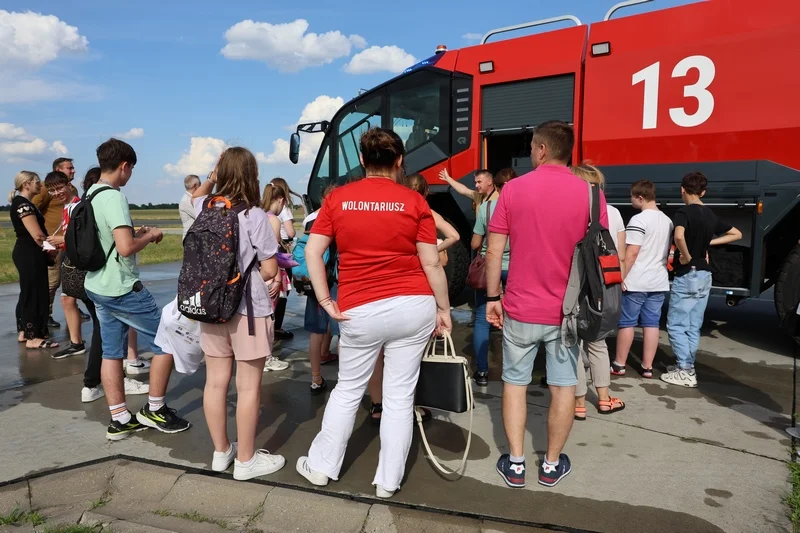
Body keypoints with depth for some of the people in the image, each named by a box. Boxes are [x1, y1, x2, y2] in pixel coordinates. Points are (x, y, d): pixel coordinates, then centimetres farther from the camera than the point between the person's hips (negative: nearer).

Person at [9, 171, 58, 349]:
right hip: (29, 254, -10)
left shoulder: (23, 203, 15)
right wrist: (50, 250, -5)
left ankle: (25, 332, 25)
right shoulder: (23, 204, -16)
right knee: (33, 294, -5)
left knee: (29, 293, 16)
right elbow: (37, 235, -21)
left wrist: (46, 250, 5)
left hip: (28, 253, 10)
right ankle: (33, 337, 1)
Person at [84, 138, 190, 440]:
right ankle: (154, 410, 12)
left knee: (112, 352, 12)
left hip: (97, 287, 10)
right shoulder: (113, 197, -19)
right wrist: (150, 236, -11)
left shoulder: (89, 196, 10)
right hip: (122, 289, -10)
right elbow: (126, 248, -29)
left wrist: (136, 233, 13)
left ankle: (119, 420, 18)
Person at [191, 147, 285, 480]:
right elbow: (269, 270, -10)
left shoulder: (205, 209, 3)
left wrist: (212, 177, 17)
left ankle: (221, 452, 28)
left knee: (216, 382, 13)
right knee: (248, 387, 4)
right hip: (249, 309, -6)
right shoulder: (254, 216, -13)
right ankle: (246, 461, 14)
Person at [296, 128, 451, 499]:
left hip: (359, 312, 1)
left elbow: (312, 251, -1)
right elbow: (431, 263, -3)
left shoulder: (338, 198, 3)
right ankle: (388, 481, 22)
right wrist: (444, 308, 7)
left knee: (347, 391, 19)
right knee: (400, 396, 10)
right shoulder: (414, 201, -1)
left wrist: (326, 301, 3)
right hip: (414, 306, 0)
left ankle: (321, 466, 32)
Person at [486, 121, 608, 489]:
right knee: (563, 386, 13)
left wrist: (492, 298, 5)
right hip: (568, 311, 1)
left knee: (515, 383, 13)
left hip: (520, 309, 0)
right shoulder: (590, 193, -4)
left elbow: (494, 251, -5)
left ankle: (515, 464, 19)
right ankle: (552, 465, 24)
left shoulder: (513, 189, -5)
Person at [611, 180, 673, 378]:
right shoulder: (667, 221, 10)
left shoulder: (639, 220, -15)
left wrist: (621, 277, -14)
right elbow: (668, 252, 18)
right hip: (659, 282, 7)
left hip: (636, 282, -7)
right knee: (652, 324, 8)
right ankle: (647, 367, 12)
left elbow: (631, 253, -19)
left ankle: (619, 364, 13)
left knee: (626, 323, 4)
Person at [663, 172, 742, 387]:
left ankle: (685, 372, -2)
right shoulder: (711, 215, 8)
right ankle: (687, 366, 22)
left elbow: (679, 236, -36)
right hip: (704, 275, 8)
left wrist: (686, 256, -20)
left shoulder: (684, 212, -14)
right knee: (693, 326, 14)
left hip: (686, 275, -7)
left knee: (676, 325, -1)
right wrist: (708, 242, 11)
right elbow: (736, 234, 20)